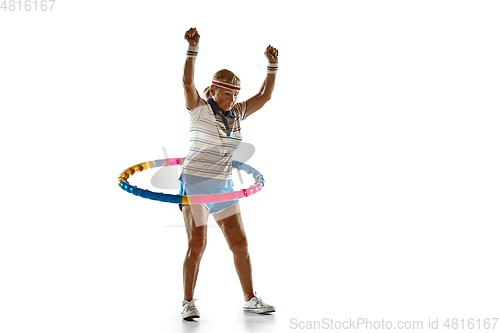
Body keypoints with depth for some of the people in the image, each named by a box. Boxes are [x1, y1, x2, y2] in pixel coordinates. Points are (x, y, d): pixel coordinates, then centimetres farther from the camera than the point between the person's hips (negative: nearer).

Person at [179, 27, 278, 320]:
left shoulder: (236, 114, 11)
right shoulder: (200, 109, -6)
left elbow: (265, 95, 13)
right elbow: (187, 83, -23)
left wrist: (272, 65, 4)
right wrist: (193, 48, -31)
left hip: (224, 186, 6)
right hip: (195, 183, -6)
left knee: (240, 243, 6)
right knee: (197, 244, -10)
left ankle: (251, 299, 17)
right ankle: (188, 303, 3)